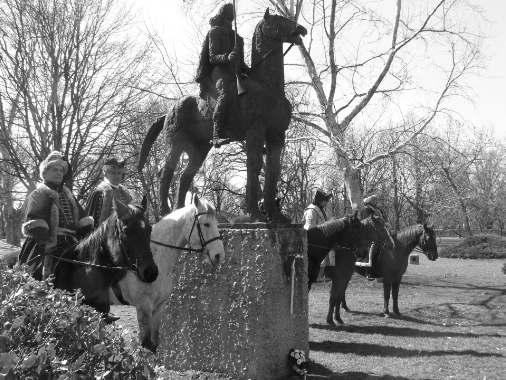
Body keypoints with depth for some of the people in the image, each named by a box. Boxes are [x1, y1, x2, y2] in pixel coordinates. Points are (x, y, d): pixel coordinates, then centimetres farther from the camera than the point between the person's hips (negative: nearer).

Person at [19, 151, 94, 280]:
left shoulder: (68, 194, 20)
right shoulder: (38, 194, -2)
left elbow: (82, 220, 19)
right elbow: (34, 225, -16)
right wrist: (46, 244, -26)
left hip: (71, 246, 7)